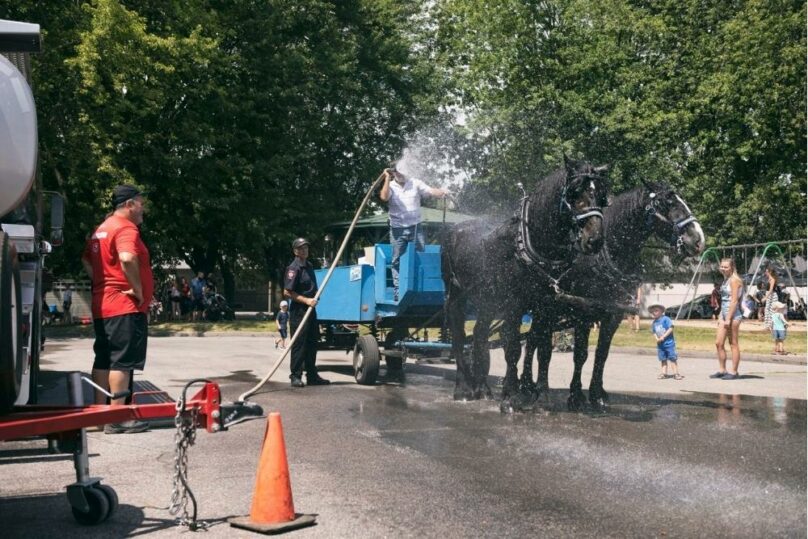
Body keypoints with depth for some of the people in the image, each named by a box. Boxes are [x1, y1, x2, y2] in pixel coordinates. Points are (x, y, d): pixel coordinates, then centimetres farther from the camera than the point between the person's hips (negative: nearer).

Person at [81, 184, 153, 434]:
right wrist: (138, 290, -21)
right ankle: (117, 418, -8)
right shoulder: (126, 228, -13)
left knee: (104, 359, 13)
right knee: (123, 361, -8)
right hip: (125, 306, -10)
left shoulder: (102, 229, 18)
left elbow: (86, 260, 23)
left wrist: (102, 282, 14)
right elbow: (127, 259, -31)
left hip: (103, 305, 10)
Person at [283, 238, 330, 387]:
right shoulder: (293, 268, -13)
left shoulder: (309, 266, 14)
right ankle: (296, 376, 2)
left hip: (311, 310, 9)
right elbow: (287, 292, -17)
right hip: (298, 311, -9)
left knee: (312, 344, 13)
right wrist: (306, 300, -19)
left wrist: (314, 299, 10)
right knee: (299, 345, -5)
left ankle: (312, 376, 21)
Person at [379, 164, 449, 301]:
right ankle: (398, 291, 8)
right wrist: (387, 179, -17)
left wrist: (442, 192, -23)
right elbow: (384, 197, -17)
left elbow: (431, 192, -3)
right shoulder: (391, 186, 3)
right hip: (397, 230, -1)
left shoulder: (415, 183, 6)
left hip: (415, 228, 1)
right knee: (397, 261, 3)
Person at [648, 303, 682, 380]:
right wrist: (657, 338, -7)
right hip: (660, 344, 6)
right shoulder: (654, 323, 8)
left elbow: (671, 328, -16)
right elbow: (654, 332, 13)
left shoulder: (665, 319, -10)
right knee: (663, 359, 12)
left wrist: (663, 336, -18)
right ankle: (664, 373, 19)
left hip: (669, 342, -6)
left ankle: (676, 373, 2)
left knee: (672, 358, -2)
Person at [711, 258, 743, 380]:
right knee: (718, 343, 9)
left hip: (733, 315, -9)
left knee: (733, 344, -1)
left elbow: (734, 301, -18)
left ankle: (734, 372, 5)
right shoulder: (726, 279, 15)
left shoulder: (734, 280, -12)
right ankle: (722, 370, 16)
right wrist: (721, 316, 16)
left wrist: (728, 319, -19)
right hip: (724, 314, 9)